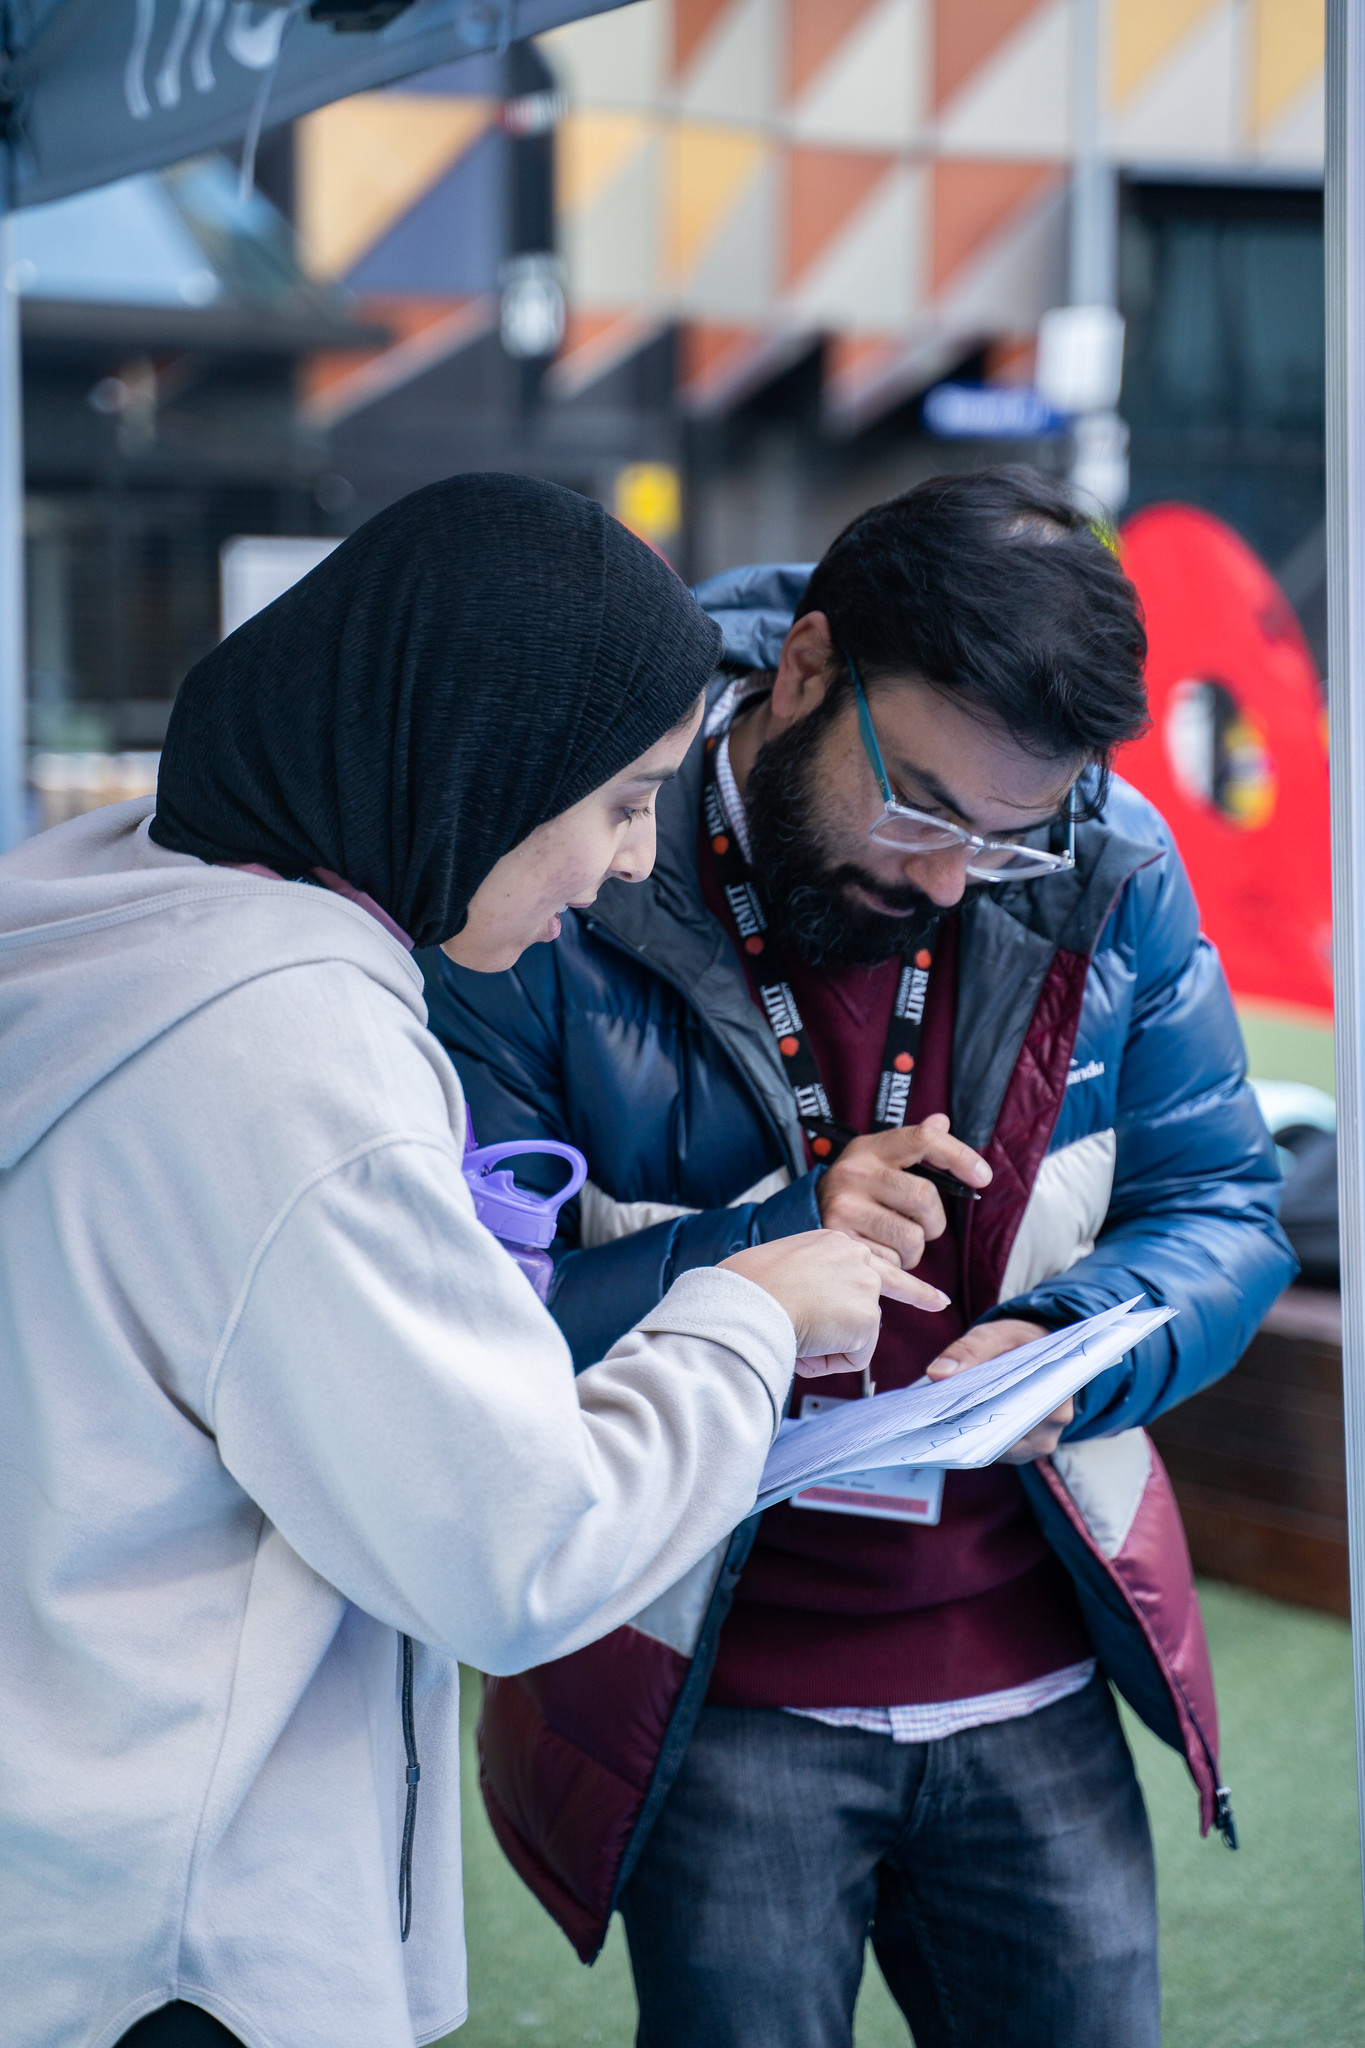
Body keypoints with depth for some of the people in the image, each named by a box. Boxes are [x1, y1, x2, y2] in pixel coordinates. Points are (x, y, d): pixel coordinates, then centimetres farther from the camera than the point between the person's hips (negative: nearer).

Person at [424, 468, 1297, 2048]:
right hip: (718, 1704, -3)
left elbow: (1222, 1206, 4)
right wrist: (771, 1249, -27)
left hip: (1034, 1685, 3)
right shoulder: (555, 908, -15)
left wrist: (1070, 1346, -17)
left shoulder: (1111, 879, -4)